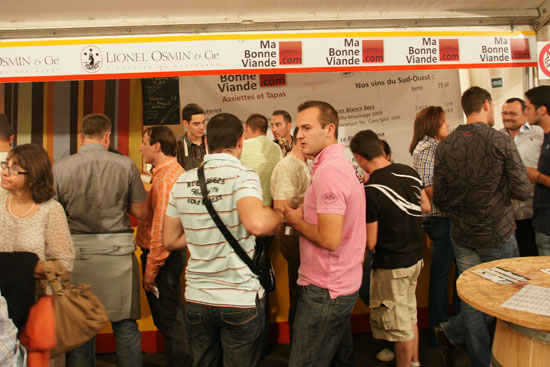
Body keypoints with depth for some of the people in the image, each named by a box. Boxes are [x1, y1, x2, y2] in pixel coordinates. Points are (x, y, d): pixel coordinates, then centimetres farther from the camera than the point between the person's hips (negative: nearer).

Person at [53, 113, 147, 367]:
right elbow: (140, 212, -1)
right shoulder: (125, 164, -5)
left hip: (77, 251, 1)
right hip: (118, 250, -1)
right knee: (125, 325, 11)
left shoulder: (60, 168, -2)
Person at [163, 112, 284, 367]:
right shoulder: (242, 175, -14)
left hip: (196, 299, 5)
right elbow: (257, 224, -33)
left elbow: (169, 241, 7)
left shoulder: (182, 181, 2)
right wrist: (280, 214, -12)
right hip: (241, 299, -4)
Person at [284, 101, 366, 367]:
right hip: (343, 284, 10)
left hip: (324, 290, -10)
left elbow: (330, 239, -26)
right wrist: (305, 213, 5)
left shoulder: (329, 170, -22)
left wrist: (296, 221, -11)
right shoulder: (343, 163, 11)